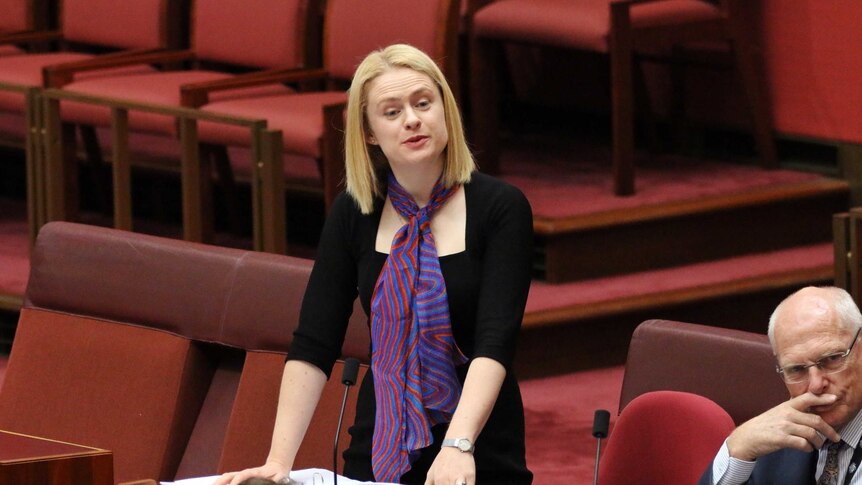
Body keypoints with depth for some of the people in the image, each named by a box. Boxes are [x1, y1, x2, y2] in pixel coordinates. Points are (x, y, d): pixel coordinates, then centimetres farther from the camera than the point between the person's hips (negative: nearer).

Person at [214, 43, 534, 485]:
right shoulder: (353, 213, 0)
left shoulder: (500, 208, -9)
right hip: (379, 446, 3)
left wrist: (457, 446, -34)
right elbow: (312, 346, -3)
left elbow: (495, 342, -20)